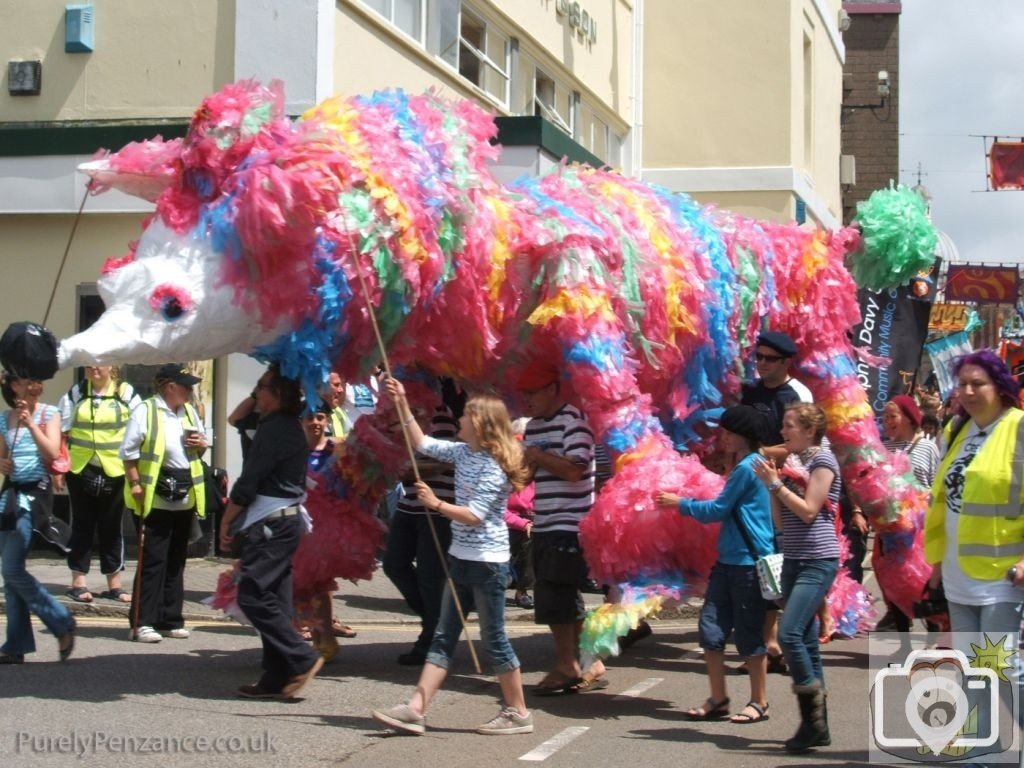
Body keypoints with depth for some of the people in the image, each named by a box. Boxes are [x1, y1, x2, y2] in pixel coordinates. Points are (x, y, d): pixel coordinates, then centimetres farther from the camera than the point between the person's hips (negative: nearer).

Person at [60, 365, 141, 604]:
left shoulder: (126, 394, 0)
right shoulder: (75, 394, 5)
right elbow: (61, 432, 7)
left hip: (115, 470, -1)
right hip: (80, 469, 1)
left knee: (113, 528, 6)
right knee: (82, 526, 6)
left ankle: (114, 584, 14)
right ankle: (79, 582, 12)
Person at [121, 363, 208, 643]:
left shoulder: (189, 411, 13)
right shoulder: (145, 411, -10)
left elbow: (200, 441, 24)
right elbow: (129, 452, -11)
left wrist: (201, 444, 1)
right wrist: (135, 484, -16)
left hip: (185, 497, 7)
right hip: (156, 498, -7)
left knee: (176, 560, 11)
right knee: (152, 560, -6)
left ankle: (170, 620, 18)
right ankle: (142, 623, -2)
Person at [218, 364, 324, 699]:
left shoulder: (273, 430, -16)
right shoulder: (291, 427, 14)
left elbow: (248, 483, -14)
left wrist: (226, 521, -6)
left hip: (271, 523, -10)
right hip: (289, 519, 10)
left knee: (252, 594, -11)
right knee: (274, 599, 9)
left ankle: (302, 659, -11)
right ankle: (278, 678, 9)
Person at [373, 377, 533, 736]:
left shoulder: (493, 466, -17)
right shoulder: (463, 452, 8)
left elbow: (475, 516, -21)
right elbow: (424, 444, 19)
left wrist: (436, 504, -20)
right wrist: (402, 404, 14)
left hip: (487, 562, -9)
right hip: (461, 558, 9)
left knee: (493, 639, -1)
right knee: (443, 636, 6)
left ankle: (518, 713, 11)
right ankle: (415, 709, 4)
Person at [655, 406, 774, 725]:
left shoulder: (747, 468, -14)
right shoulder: (749, 464, 17)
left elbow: (717, 510, -11)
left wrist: (680, 503, 0)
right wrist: (685, 502, 19)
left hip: (748, 561, -9)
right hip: (729, 558, 9)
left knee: (749, 633, 0)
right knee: (710, 627, 6)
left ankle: (759, 702, 11)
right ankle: (718, 699, 13)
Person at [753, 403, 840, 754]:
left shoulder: (822, 459, -6)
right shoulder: (794, 462, 16)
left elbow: (808, 511, -16)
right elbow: (781, 521, 13)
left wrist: (775, 483, -11)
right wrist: (772, 482, 2)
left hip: (818, 561, -8)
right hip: (793, 560, 8)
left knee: (789, 633, -18)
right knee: (806, 641, 6)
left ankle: (813, 716, -8)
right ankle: (816, 724, 9)